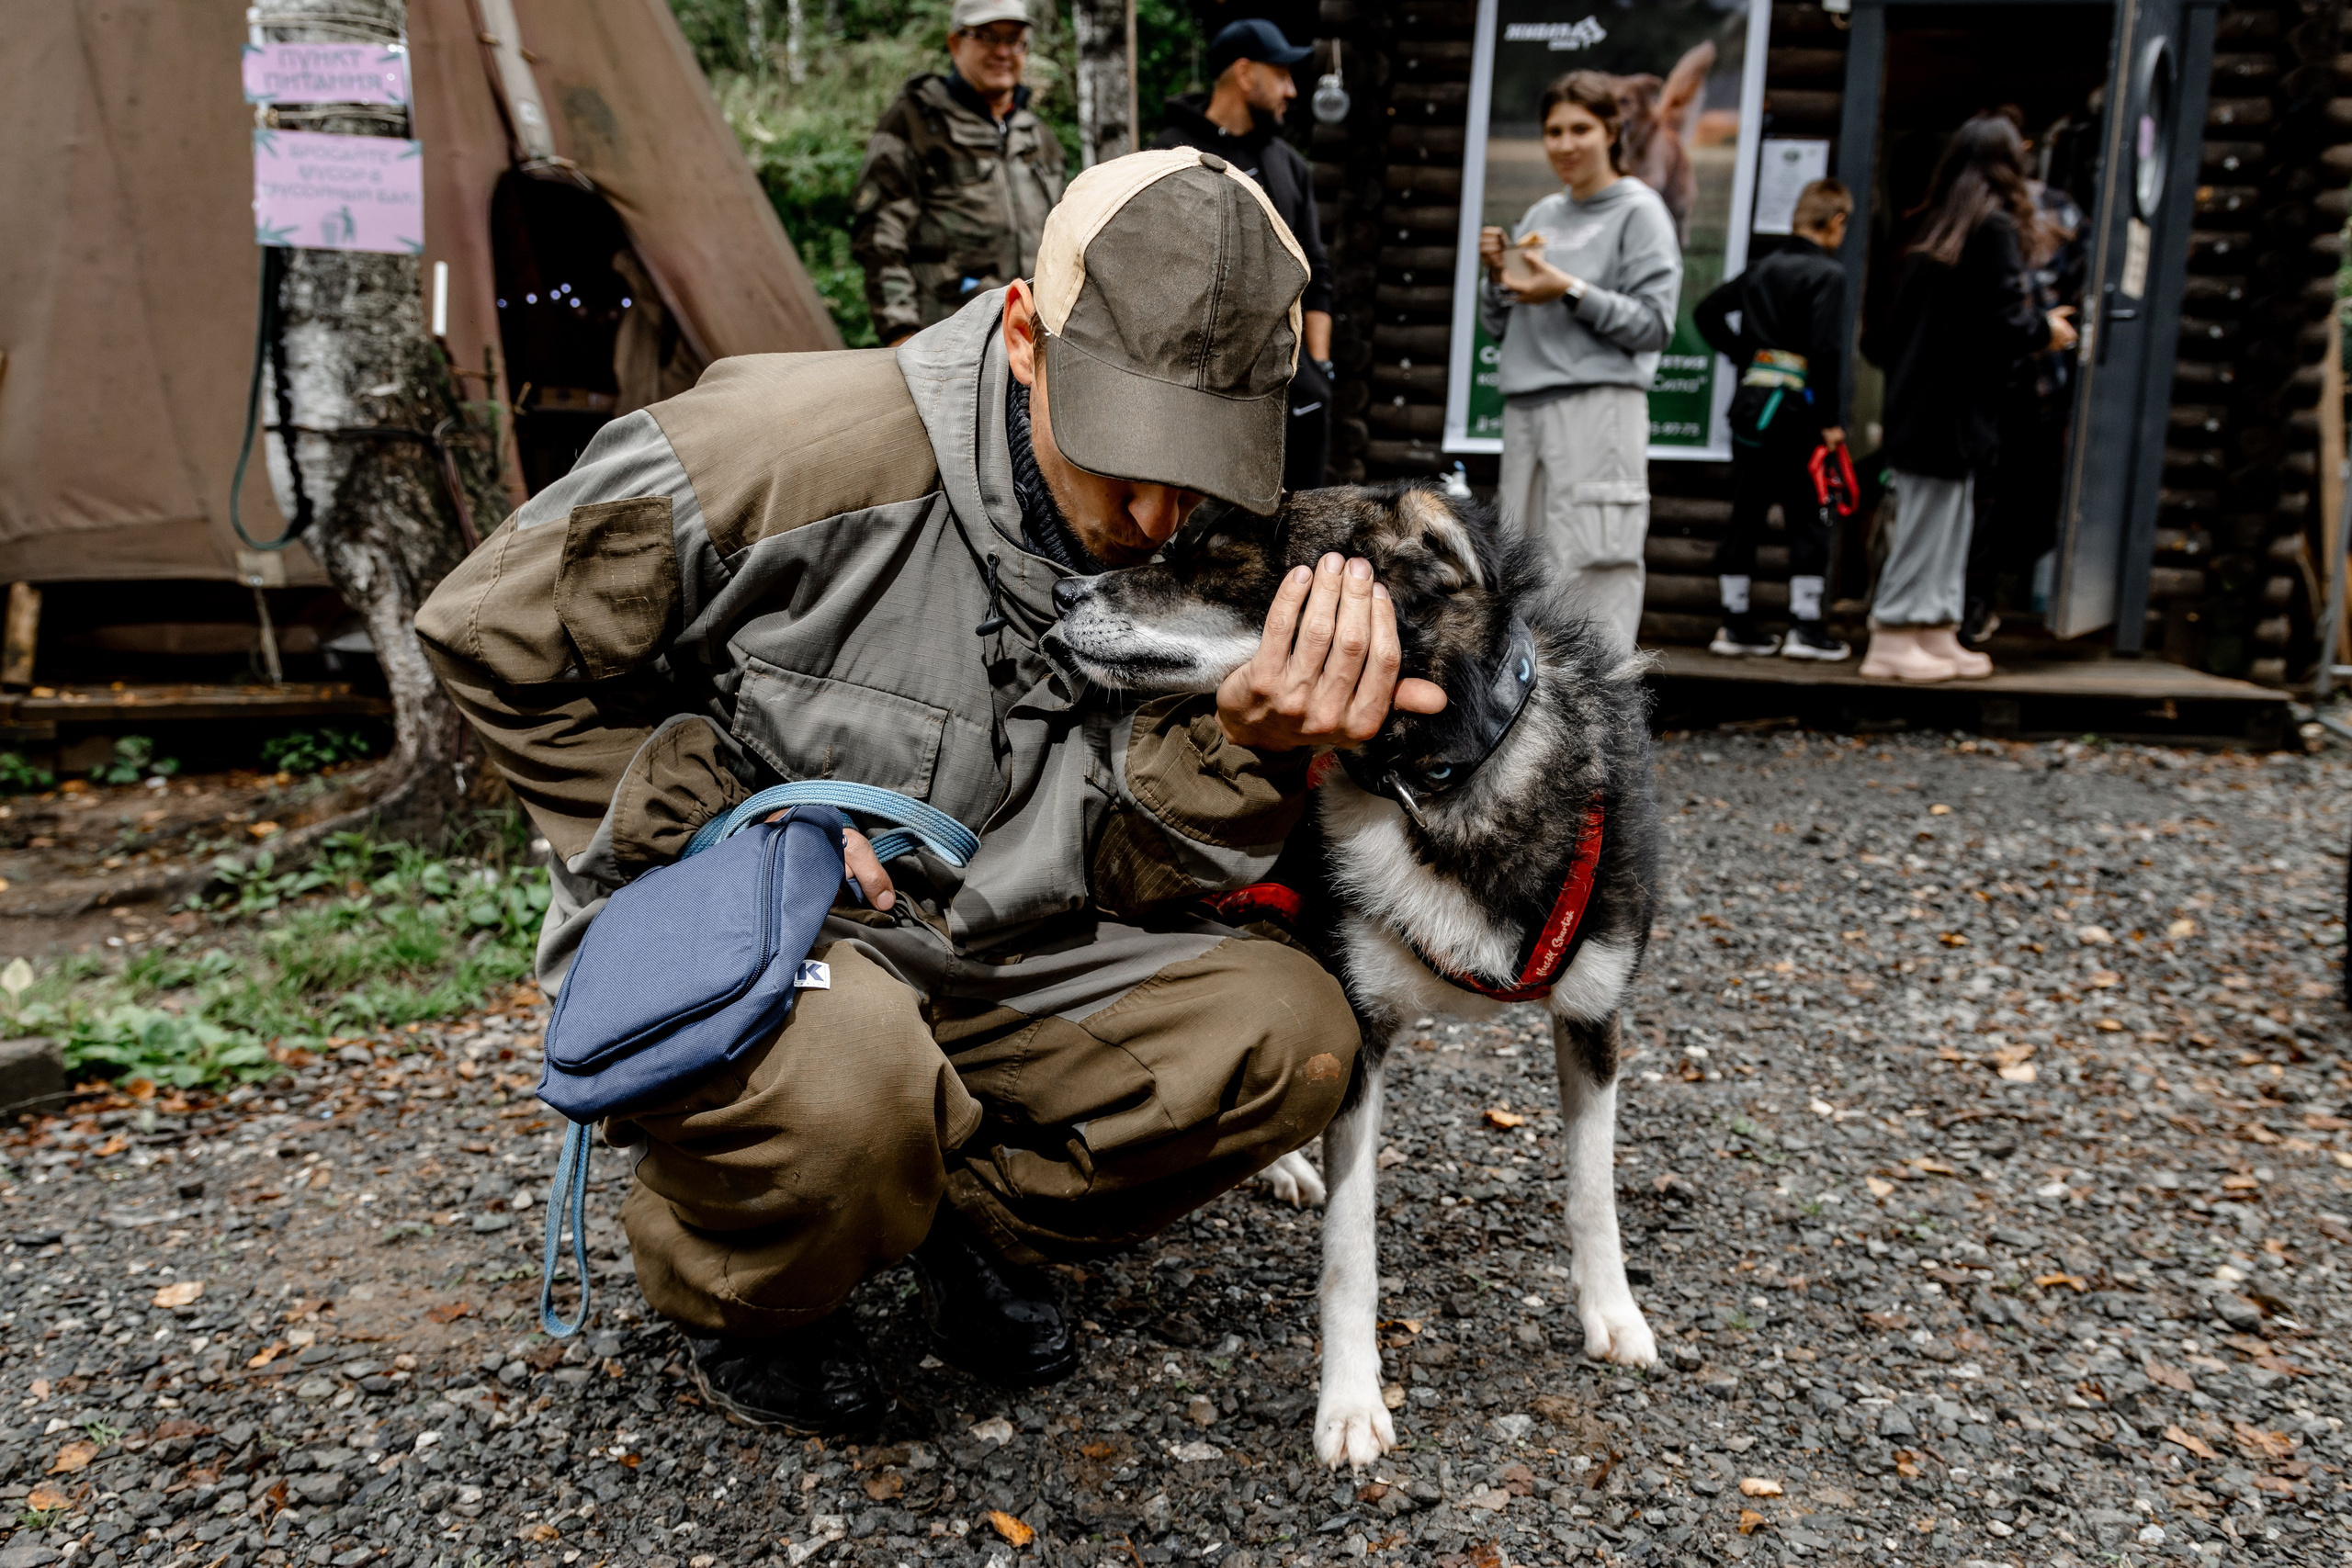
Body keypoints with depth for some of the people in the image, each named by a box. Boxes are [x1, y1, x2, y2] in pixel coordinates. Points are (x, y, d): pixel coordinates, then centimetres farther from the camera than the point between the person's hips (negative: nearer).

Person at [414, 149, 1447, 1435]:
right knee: (846, 1074, -39)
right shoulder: (805, 448, -23)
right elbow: (492, 631, -11)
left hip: (982, 963, 5)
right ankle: (734, 1297, 0)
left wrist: (1252, 744, -27)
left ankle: (968, 1214, 11)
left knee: (1291, 1033, -13)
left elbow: (1115, 868, -6)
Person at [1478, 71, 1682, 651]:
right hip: (1525, 410, 6)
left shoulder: (1639, 211, 1)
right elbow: (1501, 326, 20)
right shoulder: (1541, 215, 18)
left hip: (1599, 411, -6)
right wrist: (1497, 276, 2)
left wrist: (1571, 291, -16)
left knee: (1589, 569, -12)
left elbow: (1653, 324, -8)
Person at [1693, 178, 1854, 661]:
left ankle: (1736, 624, 14)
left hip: (1749, 400, 7)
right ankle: (1805, 626, 4)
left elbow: (1707, 311, 18)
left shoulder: (1764, 268, 12)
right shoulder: (1827, 273, -8)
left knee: (1745, 514, 10)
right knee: (1810, 517, 2)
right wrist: (1829, 420, -12)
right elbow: (1825, 348, -16)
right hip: (1794, 405, -6)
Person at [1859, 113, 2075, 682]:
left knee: (1947, 527, 14)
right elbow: (2003, 323, -16)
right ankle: (1893, 640, 0)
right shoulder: (1996, 227, -10)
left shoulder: (1939, 227, 14)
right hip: (1953, 407, -8)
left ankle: (1938, 636, 18)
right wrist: (2047, 329, 3)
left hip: (1919, 401, 8)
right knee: (1926, 526, -3)